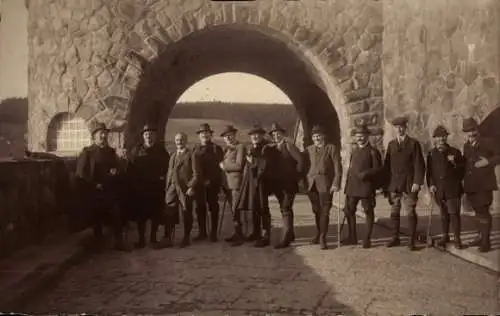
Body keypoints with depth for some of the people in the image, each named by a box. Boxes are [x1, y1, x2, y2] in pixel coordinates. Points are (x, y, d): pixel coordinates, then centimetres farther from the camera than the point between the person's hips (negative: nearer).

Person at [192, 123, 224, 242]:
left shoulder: (217, 148, 4)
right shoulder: (195, 150, 15)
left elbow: (220, 166, -2)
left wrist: (210, 180, -11)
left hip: (213, 183, -3)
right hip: (199, 183, 3)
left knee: (213, 208, 1)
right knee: (200, 208, 5)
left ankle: (213, 233, 6)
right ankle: (202, 232, 14)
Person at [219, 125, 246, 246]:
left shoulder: (240, 147, -5)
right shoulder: (226, 149, 20)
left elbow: (239, 165, -14)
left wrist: (224, 166, -6)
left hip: (236, 183, -8)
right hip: (227, 183, 8)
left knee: (235, 210, -10)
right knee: (233, 210, 12)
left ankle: (239, 236, -5)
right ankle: (237, 233, 19)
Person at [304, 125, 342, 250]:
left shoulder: (332, 148, 1)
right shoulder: (309, 149, 15)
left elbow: (338, 167, -4)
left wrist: (336, 183, -13)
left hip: (325, 184, -4)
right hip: (311, 184, 4)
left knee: (324, 211, -5)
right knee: (316, 211, 10)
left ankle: (323, 238, -1)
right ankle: (319, 234, 24)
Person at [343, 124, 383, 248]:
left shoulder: (373, 151, -2)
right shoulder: (354, 150, 17)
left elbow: (378, 169, -7)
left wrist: (365, 174, -21)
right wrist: (347, 185, 13)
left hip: (367, 186, -6)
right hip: (353, 186, 6)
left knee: (368, 211, 2)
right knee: (349, 210, 6)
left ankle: (367, 239, 11)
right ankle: (352, 237, 18)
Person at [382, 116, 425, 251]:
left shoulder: (414, 143, -1)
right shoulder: (391, 144, 11)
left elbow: (419, 164, -6)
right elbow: (387, 165, 10)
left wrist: (417, 182, -13)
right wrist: (386, 184, 5)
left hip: (409, 184, -4)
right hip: (393, 183, 4)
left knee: (411, 211, 0)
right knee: (394, 212, 8)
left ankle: (412, 240, 6)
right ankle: (395, 238, 17)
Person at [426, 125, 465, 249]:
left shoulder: (455, 152, 2)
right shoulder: (431, 154, 7)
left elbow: (462, 169, 5)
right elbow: (429, 171, 8)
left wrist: (454, 163, -14)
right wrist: (431, 185, -3)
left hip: (453, 189, -2)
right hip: (439, 189, 2)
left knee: (454, 213, -6)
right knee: (444, 214, 13)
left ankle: (457, 238, 3)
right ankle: (445, 236, 25)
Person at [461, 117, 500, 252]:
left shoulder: (488, 143, -3)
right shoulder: (466, 146, 13)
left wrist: (488, 162, -18)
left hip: (484, 184, -6)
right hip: (471, 185, 6)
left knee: (483, 212, -7)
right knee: (478, 212, 15)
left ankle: (486, 241, 0)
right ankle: (480, 237, 25)